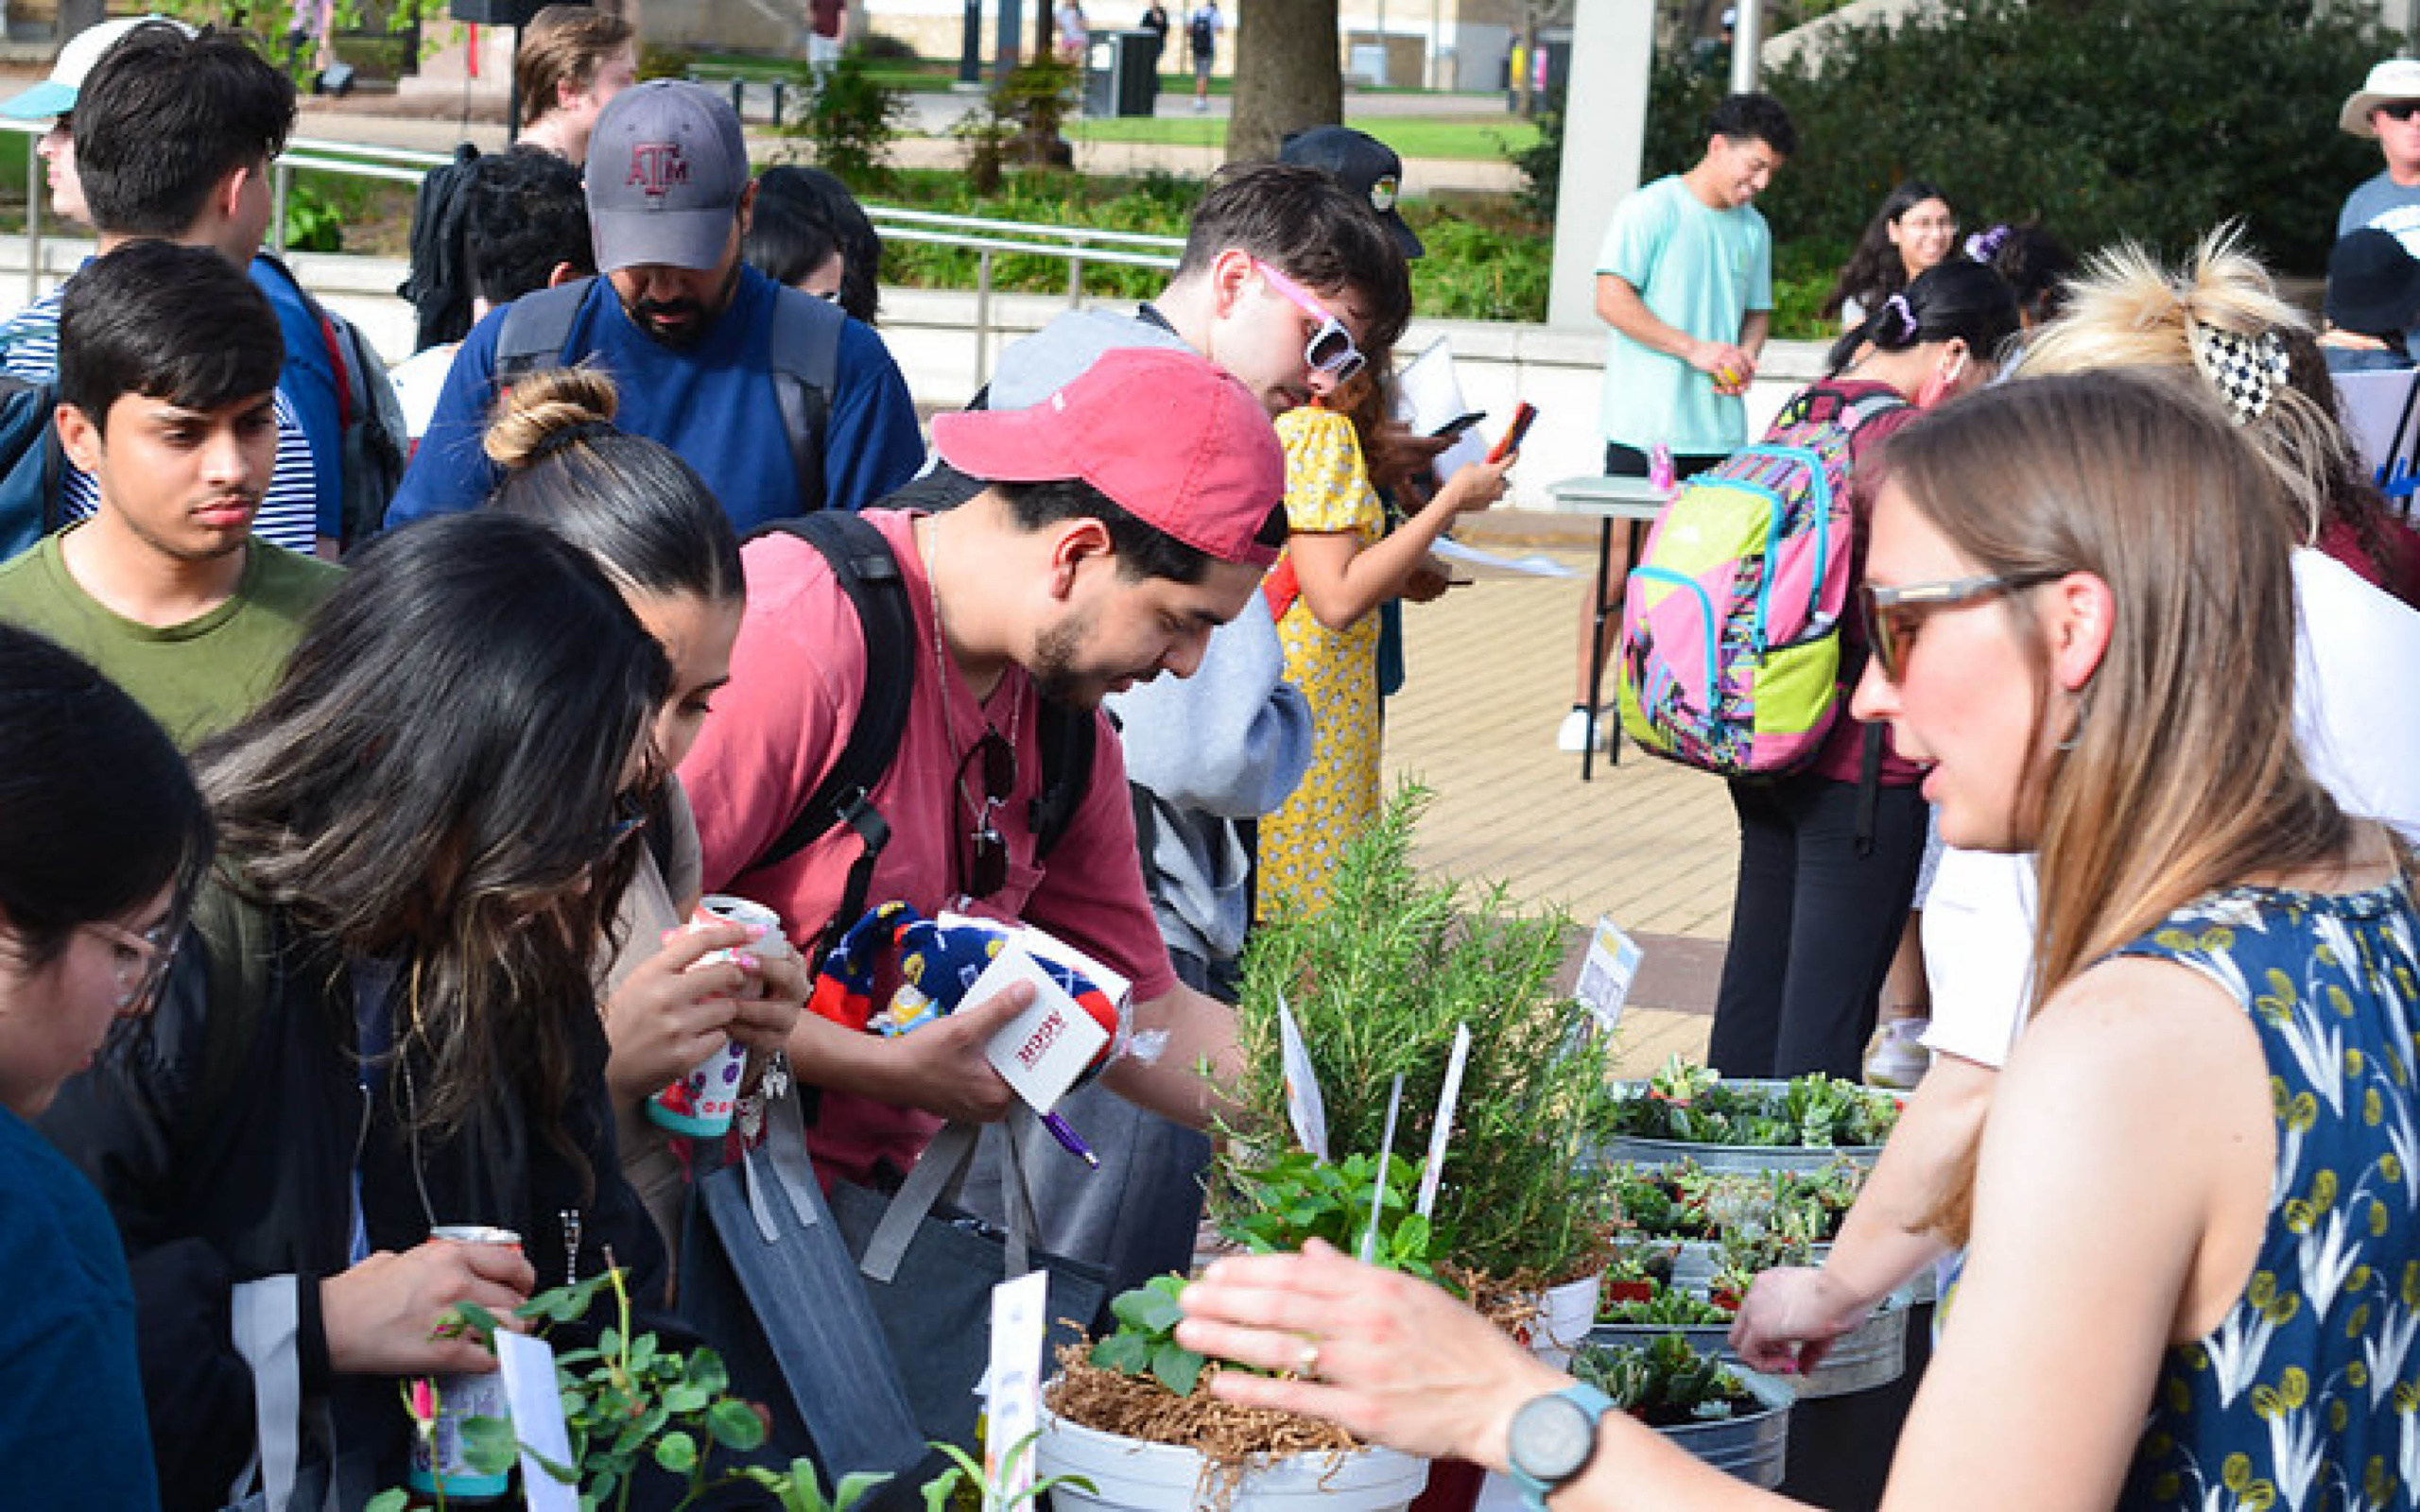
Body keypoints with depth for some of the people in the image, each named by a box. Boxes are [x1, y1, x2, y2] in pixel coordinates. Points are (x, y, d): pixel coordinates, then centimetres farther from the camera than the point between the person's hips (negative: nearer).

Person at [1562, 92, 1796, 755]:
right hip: (1645, 423, -6)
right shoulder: (1651, 208, -5)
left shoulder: (1753, 229, 15)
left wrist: (1744, 359, 0)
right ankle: (1583, 706, 0)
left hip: (1719, 427, 6)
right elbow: (1612, 300, -11)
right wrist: (1695, 349, -17)